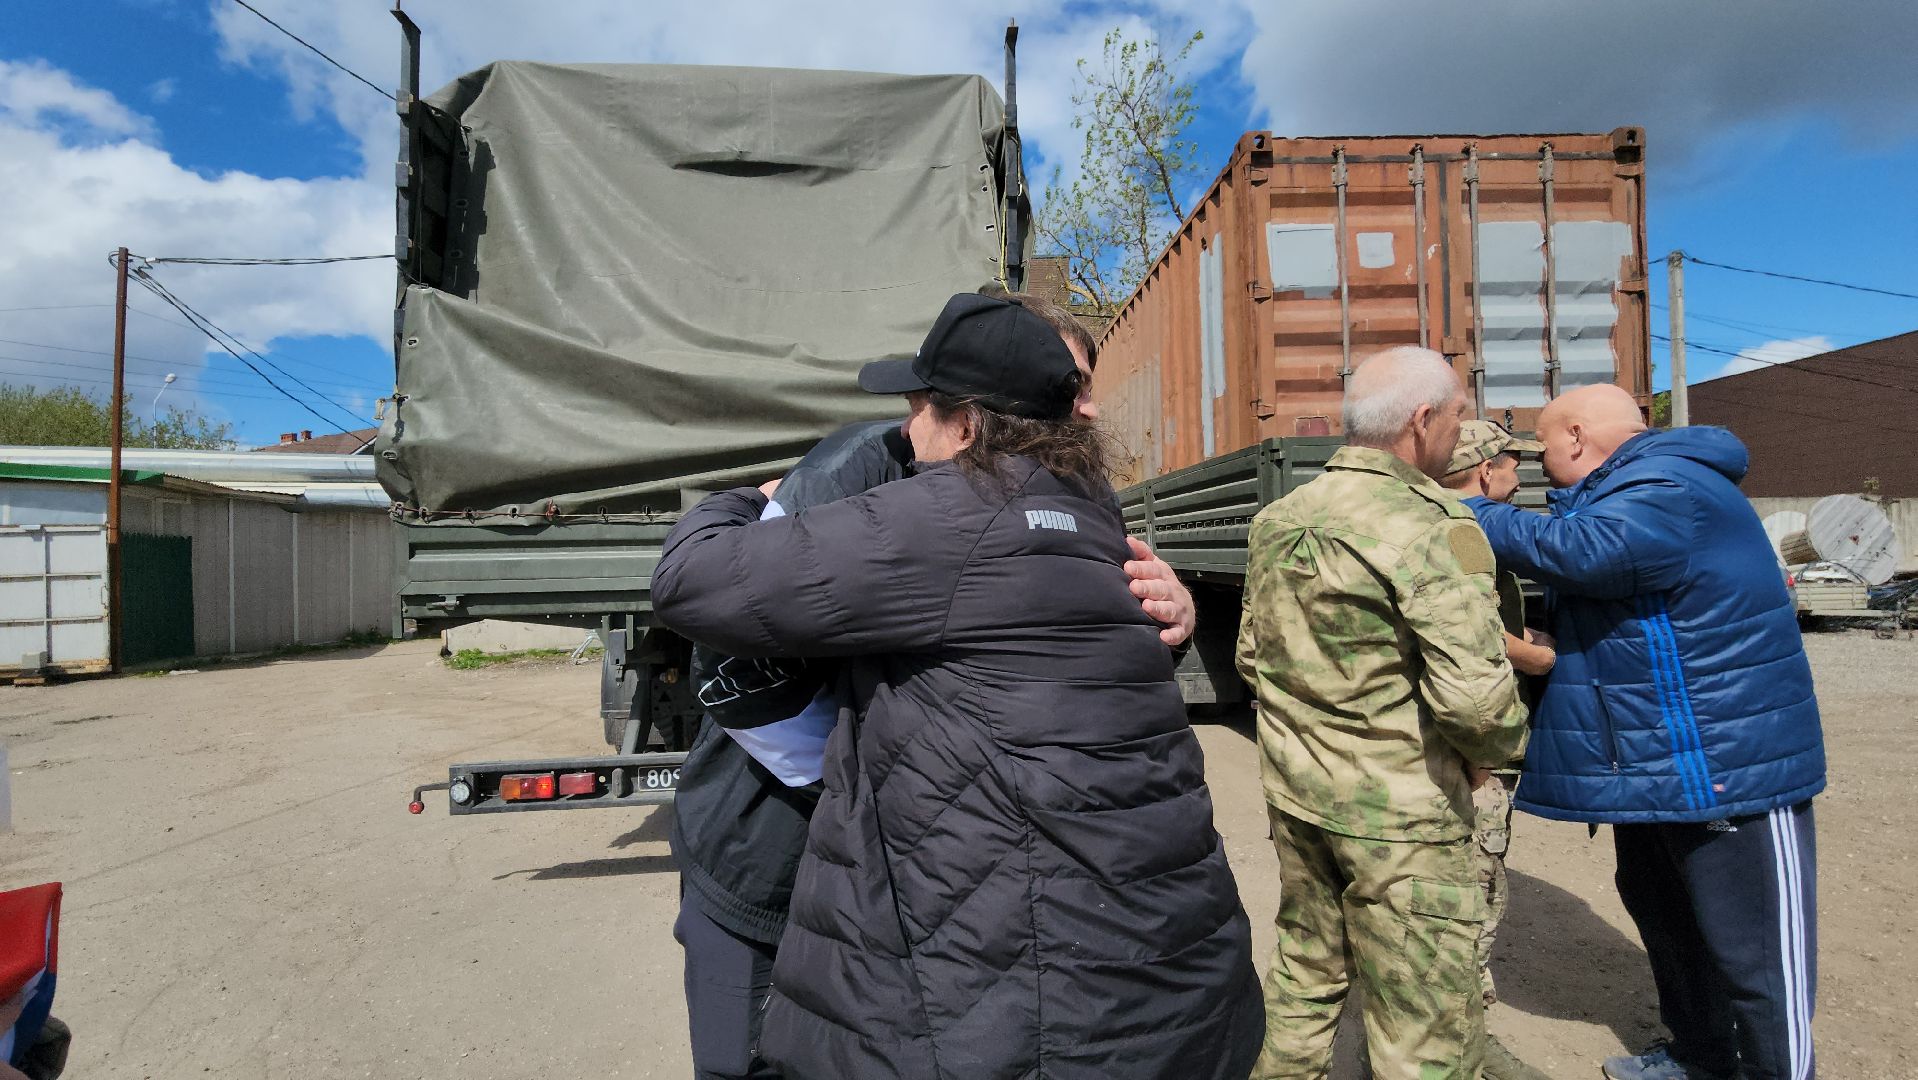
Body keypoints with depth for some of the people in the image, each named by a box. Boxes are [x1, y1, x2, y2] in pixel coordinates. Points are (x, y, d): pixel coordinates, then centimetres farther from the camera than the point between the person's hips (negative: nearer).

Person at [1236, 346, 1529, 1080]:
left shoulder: (1276, 520, 4)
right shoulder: (1432, 530, -18)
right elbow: (1474, 695, -23)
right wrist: (1499, 747, -3)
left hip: (1293, 795, 7)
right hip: (1400, 812, -7)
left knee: (1303, 981, 23)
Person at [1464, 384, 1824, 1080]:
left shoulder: (1669, 489, -21)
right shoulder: (1616, 493, 13)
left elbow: (1579, 552, -38)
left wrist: (1475, 513, -26)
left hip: (1727, 762, -11)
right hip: (1654, 759, 11)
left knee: (1750, 944, 2)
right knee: (1663, 915, 23)